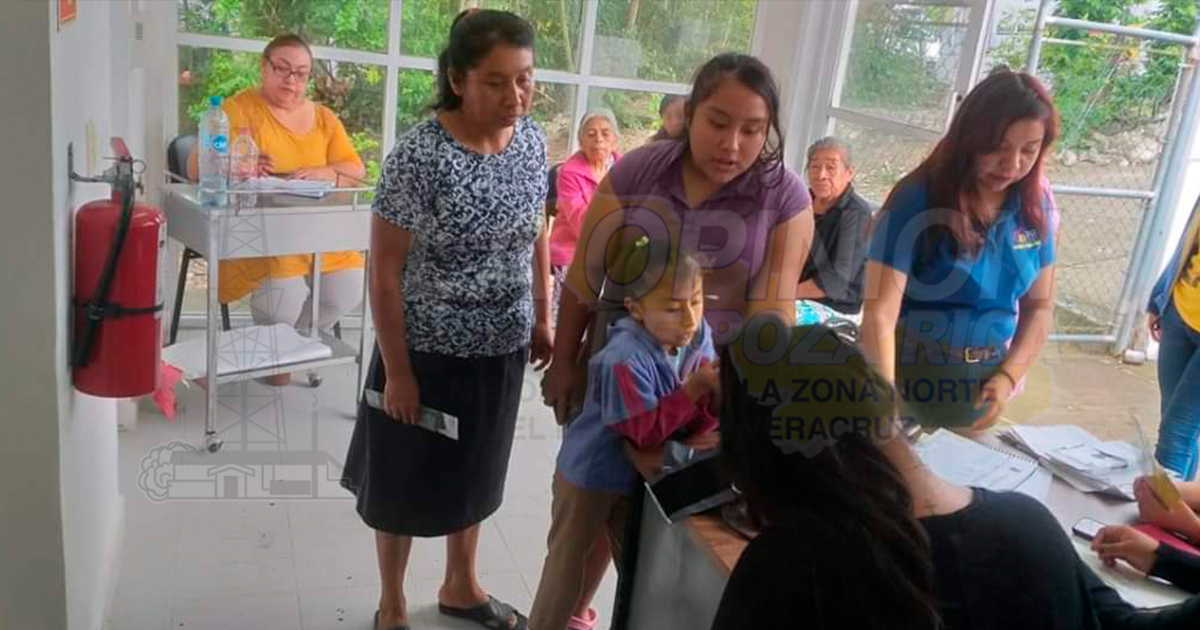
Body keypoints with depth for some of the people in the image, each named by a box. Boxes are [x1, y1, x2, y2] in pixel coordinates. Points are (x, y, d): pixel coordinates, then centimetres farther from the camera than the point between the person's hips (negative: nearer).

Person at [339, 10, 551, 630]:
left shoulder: (532, 139, -5)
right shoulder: (418, 155, -22)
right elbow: (383, 270, -17)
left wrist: (542, 318, 9)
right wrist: (397, 370, -15)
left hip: (501, 348, 5)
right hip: (428, 351, -5)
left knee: (473, 472, 23)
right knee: (405, 481, 14)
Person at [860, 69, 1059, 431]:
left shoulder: (1036, 208, -2)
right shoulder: (917, 201, -18)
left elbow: (1040, 306, 7)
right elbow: (879, 314, -26)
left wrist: (1007, 377, -8)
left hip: (981, 393, 5)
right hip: (908, 384, -4)